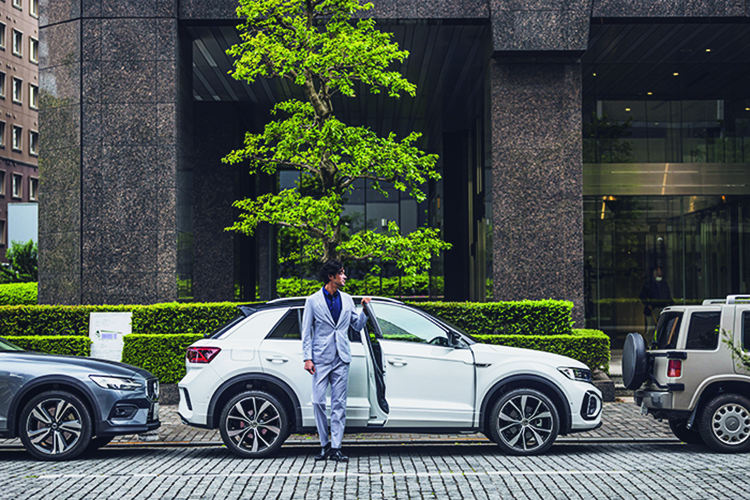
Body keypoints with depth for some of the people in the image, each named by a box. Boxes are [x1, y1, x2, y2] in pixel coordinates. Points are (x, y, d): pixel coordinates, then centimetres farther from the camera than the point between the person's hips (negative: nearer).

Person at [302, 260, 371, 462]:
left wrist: (365, 309, 1)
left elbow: (358, 325, 18)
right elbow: (306, 332, 1)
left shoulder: (347, 299, 11)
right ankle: (325, 445, 10)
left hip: (341, 359, 3)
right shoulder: (313, 300, 1)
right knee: (318, 402, -4)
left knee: (339, 404, 1)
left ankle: (335, 448, 3)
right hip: (321, 358, -3)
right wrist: (307, 358, -6)